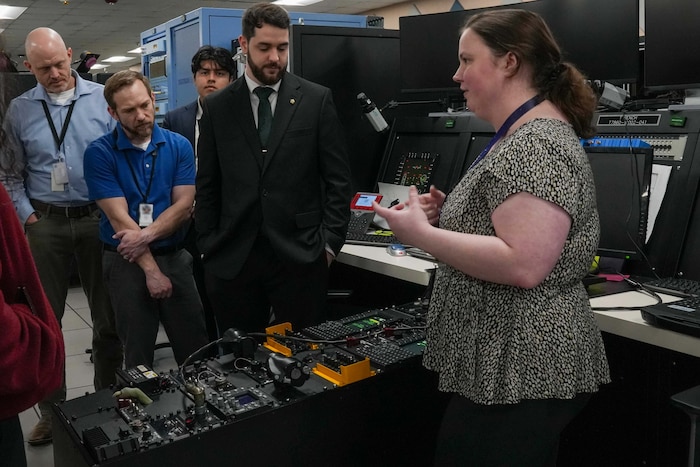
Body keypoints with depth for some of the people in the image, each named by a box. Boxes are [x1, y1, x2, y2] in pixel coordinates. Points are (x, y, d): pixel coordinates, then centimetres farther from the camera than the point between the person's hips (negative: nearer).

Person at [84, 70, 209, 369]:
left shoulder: (179, 146, 1)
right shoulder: (99, 153, -7)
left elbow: (183, 205, -5)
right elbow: (119, 217, -13)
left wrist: (146, 236, -20)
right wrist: (151, 269, -16)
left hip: (174, 255, 2)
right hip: (126, 262, -2)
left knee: (196, 347, 7)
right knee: (138, 353, 9)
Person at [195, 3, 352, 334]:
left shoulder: (316, 100, 2)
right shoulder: (217, 107, 7)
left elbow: (338, 179, 1)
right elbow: (207, 186, 9)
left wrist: (329, 243, -4)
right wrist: (209, 248, 3)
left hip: (300, 256, -1)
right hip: (233, 258, 2)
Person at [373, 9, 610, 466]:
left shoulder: (538, 145, -20)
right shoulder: (520, 136, 13)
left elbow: (524, 265, -28)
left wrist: (421, 234, -21)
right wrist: (446, 213, 4)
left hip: (521, 374, -10)